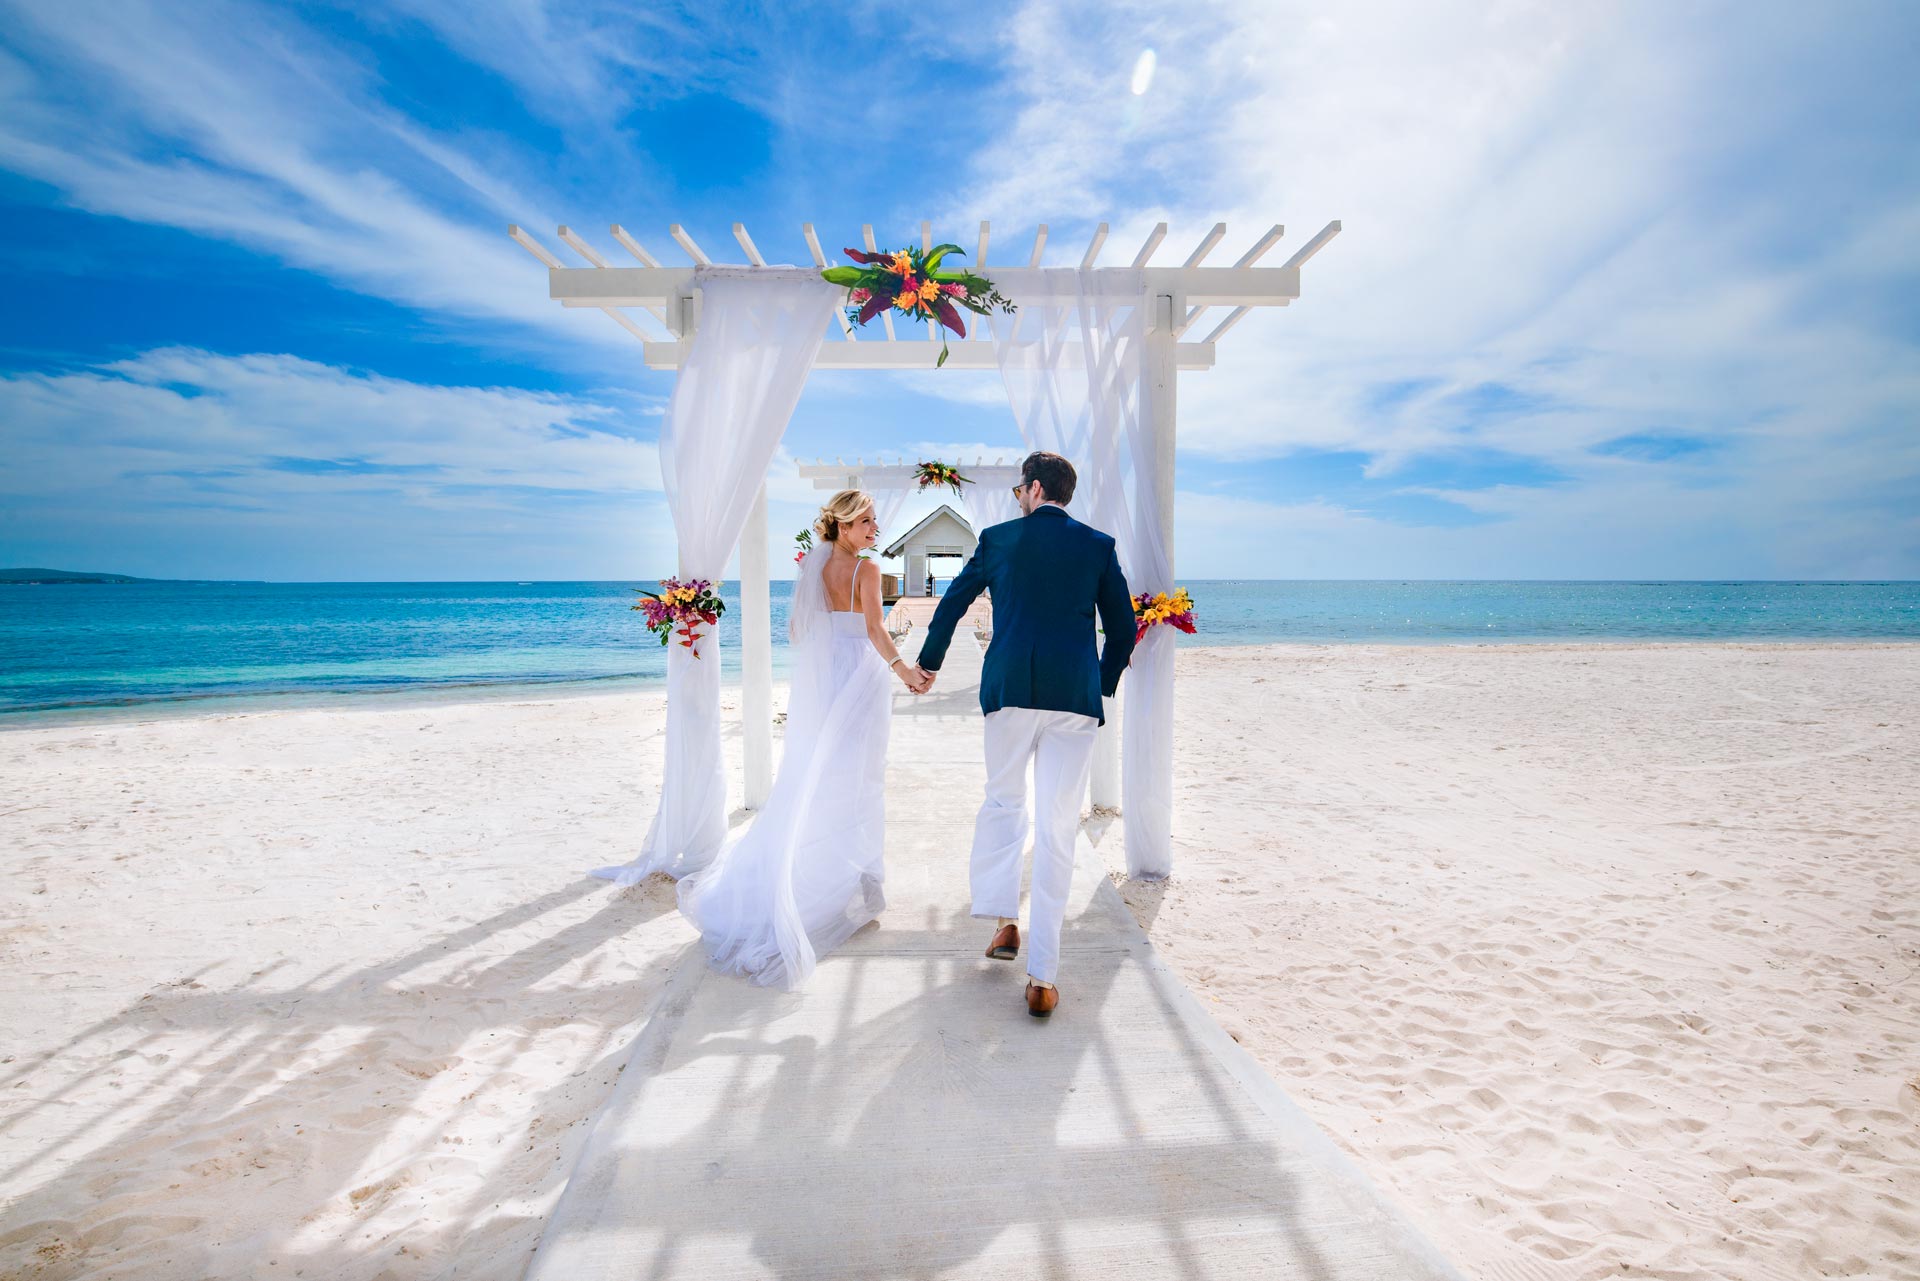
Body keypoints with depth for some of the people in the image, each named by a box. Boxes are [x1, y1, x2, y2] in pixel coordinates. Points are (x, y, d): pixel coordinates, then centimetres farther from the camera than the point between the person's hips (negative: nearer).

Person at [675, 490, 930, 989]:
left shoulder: (813, 565, 7)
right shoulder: (866, 570, -11)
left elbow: (796, 628, 12)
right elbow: (874, 629, -21)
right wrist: (904, 669, -17)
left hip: (819, 681, 6)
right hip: (859, 677, -6)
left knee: (810, 778, 14)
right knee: (854, 780, 3)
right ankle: (850, 882, 11)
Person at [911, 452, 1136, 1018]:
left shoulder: (998, 538, 6)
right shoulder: (1099, 546, 7)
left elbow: (952, 604, 15)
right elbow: (1122, 629, 9)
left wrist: (929, 662, 30)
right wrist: (1104, 685, 25)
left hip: (1010, 689, 0)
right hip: (1076, 695, 1)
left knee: (1002, 800, 22)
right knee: (1057, 828, 3)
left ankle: (1003, 920, 18)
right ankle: (1042, 977, 6)